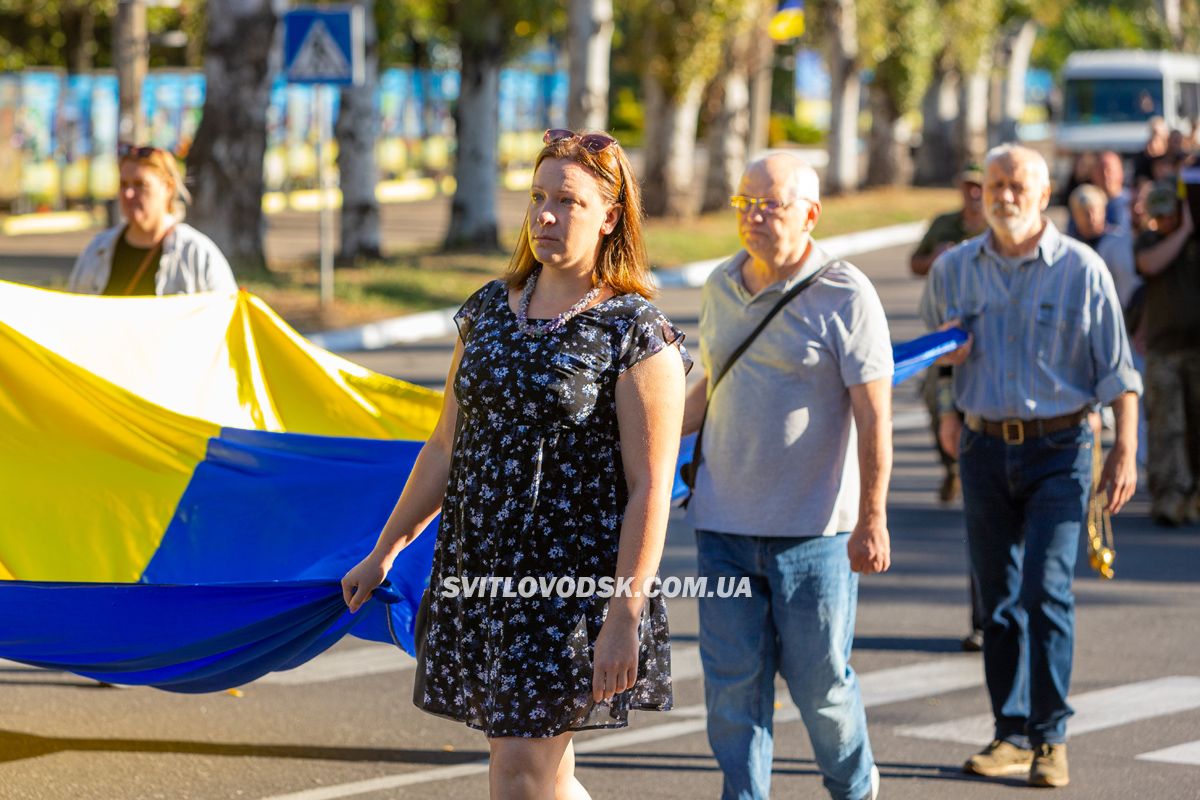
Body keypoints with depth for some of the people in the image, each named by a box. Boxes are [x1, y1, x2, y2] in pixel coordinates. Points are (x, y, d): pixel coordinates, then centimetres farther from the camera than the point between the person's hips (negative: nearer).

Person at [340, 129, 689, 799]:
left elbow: (650, 488, -13)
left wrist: (625, 616, -19)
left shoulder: (636, 332, -9)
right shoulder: (489, 310, 9)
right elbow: (446, 448, 17)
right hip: (476, 568, 6)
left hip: (571, 580, -6)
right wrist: (385, 550, 18)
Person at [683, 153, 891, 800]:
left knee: (819, 677, 4)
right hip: (724, 525, 5)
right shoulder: (721, 286, 9)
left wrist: (873, 519, -16)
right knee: (732, 678, 3)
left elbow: (873, 414, -11)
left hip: (814, 525, -4)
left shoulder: (846, 296, -8)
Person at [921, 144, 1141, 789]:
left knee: (1047, 591, -12)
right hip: (985, 449, 4)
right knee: (998, 597, 6)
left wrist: (1125, 450, -8)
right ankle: (1012, 735, 14)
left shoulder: (1082, 270, -4)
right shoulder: (953, 270, 6)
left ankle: (1051, 738, -4)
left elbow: (1117, 369, -3)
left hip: (1059, 450, -4)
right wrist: (945, 412, 11)